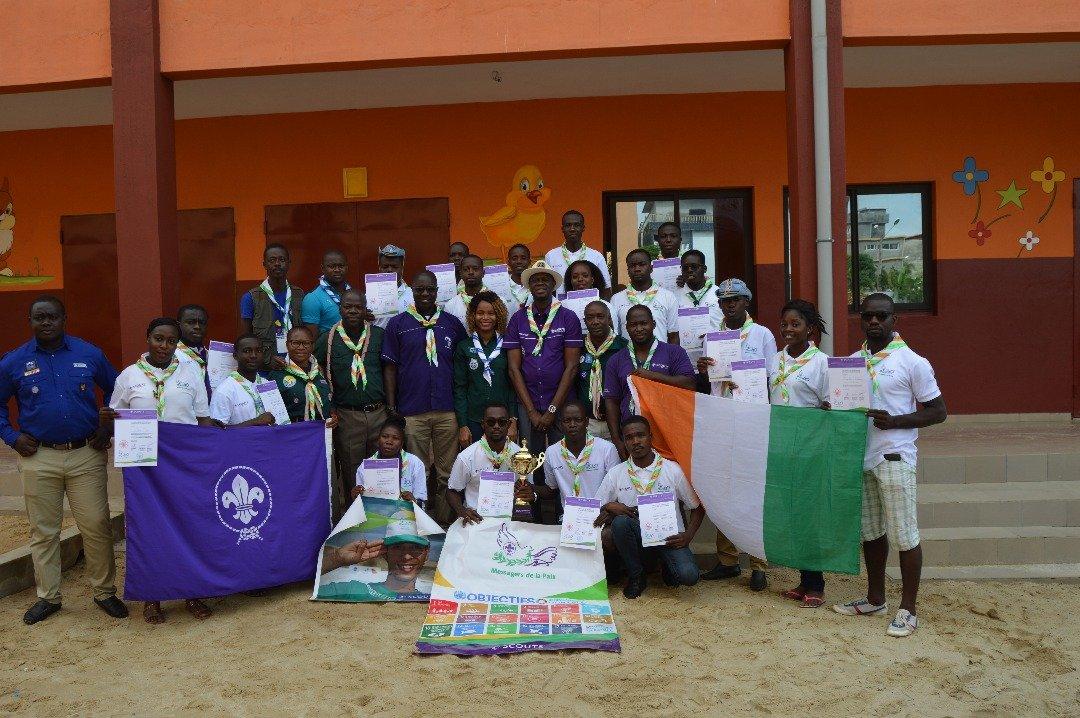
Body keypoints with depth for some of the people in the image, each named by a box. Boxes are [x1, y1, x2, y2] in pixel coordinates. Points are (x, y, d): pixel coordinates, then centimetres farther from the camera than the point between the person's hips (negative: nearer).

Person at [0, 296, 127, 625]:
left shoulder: (89, 354, 2)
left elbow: (115, 390, 13)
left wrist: (107, 429, 4)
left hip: (86, 454, -1)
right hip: (38, 457, 1)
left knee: (96, 526, 0)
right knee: (43, 531, 9)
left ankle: (104, 592, 14)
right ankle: (48, 597, 23)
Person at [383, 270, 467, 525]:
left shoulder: (452, 324, 10)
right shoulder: (398, 324, 5)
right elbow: (390, 368, 4)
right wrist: (391, 409, -2)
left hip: (447, 411, 2)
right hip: (411, 413, -1)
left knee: (446, 474, 6)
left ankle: (445, 523, 17)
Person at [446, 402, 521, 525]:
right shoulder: (466, 457, -3)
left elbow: (529, 487, 16)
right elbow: (452, 492, 7)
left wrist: (530, 495, -8)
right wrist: (462, 511, -13)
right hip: (477, 518, -1)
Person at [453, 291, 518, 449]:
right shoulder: (464, 347, 5)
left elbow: (513, 386, 4)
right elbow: (459, 388, 4)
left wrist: (513, 421, -4)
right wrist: (462, 426, -3)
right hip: (473, 422, 0)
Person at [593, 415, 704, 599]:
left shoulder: (672, 470, -2)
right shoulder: (616, 473, 1)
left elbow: (697, 508, 5)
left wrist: (687, 536, -9)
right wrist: (610, 508, -18)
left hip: (669, 538, -1)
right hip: (637, 538, 1)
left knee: (688, 575, -28)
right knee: (621, 521, -32)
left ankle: (667, 566, 11)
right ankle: (636, 576, -7)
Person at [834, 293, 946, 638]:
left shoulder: (912, 362, -7)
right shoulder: (852, 360, 10)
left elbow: (938, 411, -5)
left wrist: (894, 421, -18)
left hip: (894, 458, -6)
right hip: (860, 455, 6)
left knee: (904, 535, 0)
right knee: (870, 532, 15)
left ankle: (908, 609, 12)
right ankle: (875, 599, 29)